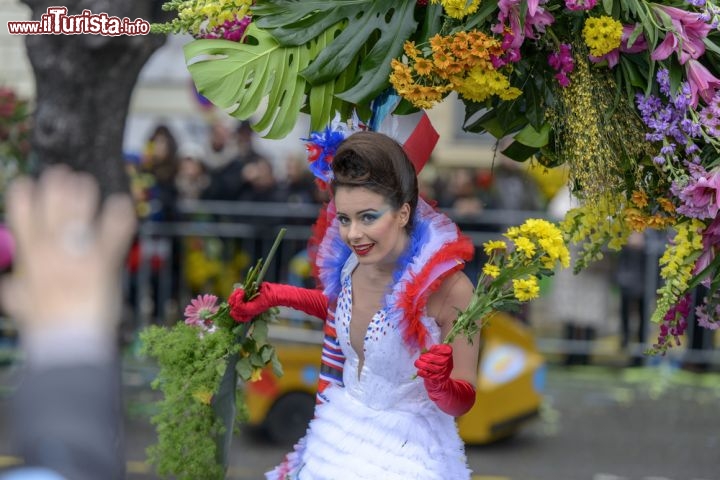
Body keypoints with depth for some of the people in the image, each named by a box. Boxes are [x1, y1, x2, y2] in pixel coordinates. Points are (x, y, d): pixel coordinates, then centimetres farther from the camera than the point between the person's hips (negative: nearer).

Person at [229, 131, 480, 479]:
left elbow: (462, 401, -16)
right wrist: (277, 296, 6)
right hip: (341, 434, 5)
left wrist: (439, 384, -36)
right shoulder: (349, 261, -10)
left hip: (405, 451, -5)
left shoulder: (449, 289, -26)